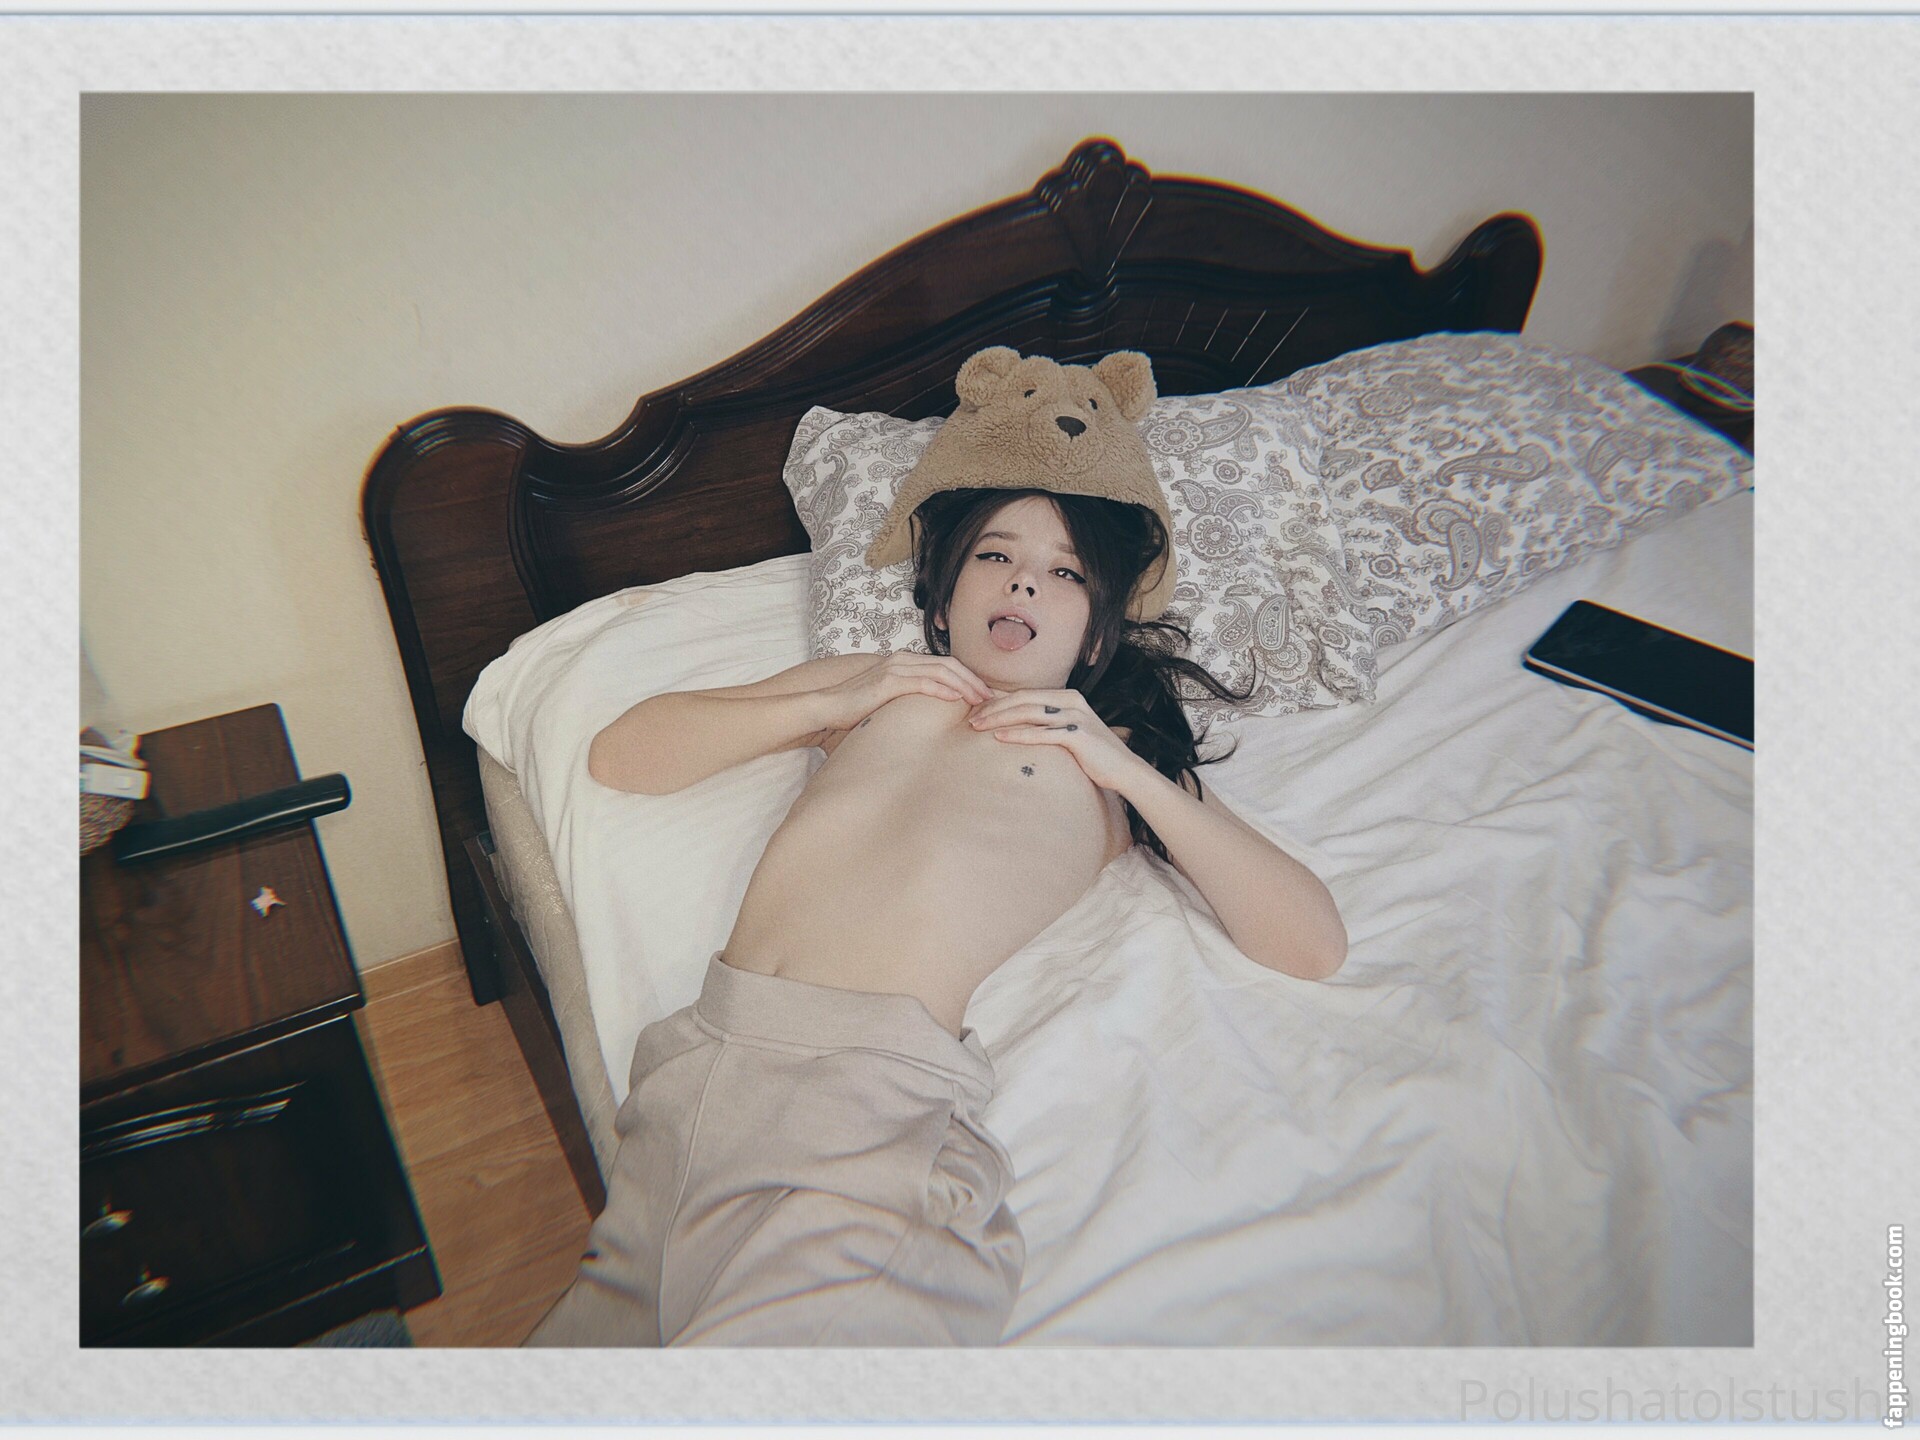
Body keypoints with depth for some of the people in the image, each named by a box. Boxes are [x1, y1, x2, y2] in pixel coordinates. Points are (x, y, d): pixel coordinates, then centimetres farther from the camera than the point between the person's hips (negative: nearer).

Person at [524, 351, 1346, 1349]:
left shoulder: (1115, 759, 19)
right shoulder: (876, 683, 26)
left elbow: (1312, 948, 6)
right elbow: (619, 757, 21)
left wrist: (1126, 767, 3)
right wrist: (829, 705, 10)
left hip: (882, 1089, -2)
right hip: (706, 1052, 3)